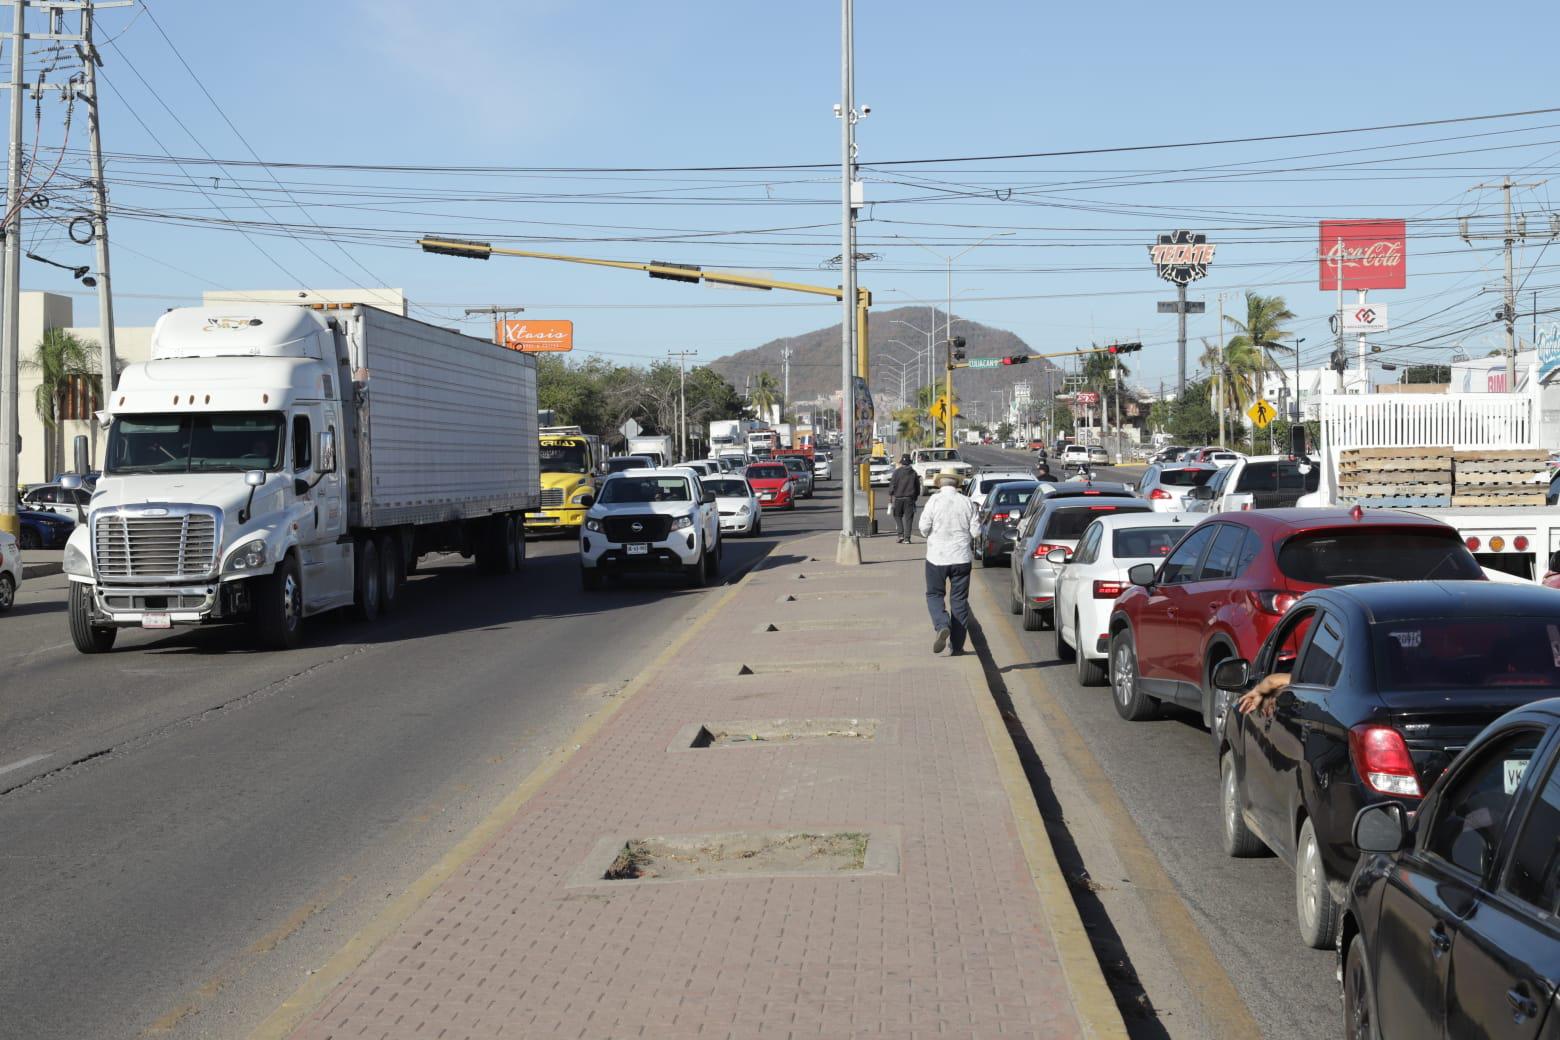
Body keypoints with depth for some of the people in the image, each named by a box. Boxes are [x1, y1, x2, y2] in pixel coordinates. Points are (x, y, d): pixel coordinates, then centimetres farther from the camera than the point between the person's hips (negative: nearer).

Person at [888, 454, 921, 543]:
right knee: (908, 518, 3)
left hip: (898, 498, -2)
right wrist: (915, 497, 22)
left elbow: (892, 485, -7)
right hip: (909, 498, 2)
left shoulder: (897, 472, -5)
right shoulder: (913, 473, 6)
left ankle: (901, 534, -1)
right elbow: (918, 487, 12)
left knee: (897, 516, 12)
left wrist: (890, 496, 1)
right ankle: (907, 538, -1)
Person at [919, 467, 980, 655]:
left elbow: (924, 527, -12)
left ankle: (942, 626, -15)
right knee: (959, 599, 9)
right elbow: (975, 530, -2)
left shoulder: (934, 501, -9)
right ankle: (957, 644, 10)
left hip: (937, 557, -2)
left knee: (934, 594, 12)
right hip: (961, 557, 2)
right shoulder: (967, 502, -1)